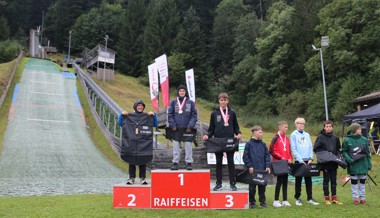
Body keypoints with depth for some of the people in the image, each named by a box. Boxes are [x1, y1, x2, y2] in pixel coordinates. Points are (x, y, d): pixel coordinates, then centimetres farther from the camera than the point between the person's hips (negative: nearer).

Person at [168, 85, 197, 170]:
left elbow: (194, 115, 2)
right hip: (176, 129, 1)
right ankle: (175, 162, 12)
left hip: (187, 129, -1)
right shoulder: (173, 102, 7)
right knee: (176, 147, 5)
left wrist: (190, 126, -9)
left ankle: (189, 163, 10)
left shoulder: (190, 102, 5)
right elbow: (170, 114, 5)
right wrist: (172, 125, -7)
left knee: (188, 147, 2)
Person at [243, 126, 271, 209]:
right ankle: (251, 202, 17)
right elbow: (245, 156, -4)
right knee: (252, 187, 5)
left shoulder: (263, 144, 8)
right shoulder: (249, 144, -3)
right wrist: (249, 166, -10)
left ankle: (262, 201, 20)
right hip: (253, 170, -3)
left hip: (262, 170, 3)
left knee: (262, 186, 9)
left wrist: (268, 166, -1)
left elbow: (267, 155, 8)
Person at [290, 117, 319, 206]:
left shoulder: (307, 134, 14)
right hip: (299, 161, -4)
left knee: (308, 179, 5)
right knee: (298, 180, 3)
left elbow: (310, 147, 12)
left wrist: (311, 158, -2)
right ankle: (297, 198, 12)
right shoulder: (293, 135, 0)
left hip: (307, 161, 4)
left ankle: (310, 198, 9)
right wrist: (300, 160, -14)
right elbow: (293, 149, -7)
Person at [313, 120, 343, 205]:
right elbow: (316, 149, -5)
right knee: (326, 180, 3)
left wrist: (338, 156, -1)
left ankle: (334, 198, 14)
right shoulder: (320, 137, -3)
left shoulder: (335, 138, 10)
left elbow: (338, 149, 17)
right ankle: (327, 198, 9)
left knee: (333, 180, 8)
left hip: (334, 163, 4)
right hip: (325, 163, -4)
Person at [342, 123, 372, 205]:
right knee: (354, 182, 4)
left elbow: (367, 153, 10)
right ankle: (355, 198, 14)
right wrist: (349, 159, -18)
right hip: (353, 165, -3)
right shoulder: (347, 140, -7)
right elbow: (344, 151, -2)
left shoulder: (364, 139, 3)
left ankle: (362, 198, 19)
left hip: (363, 164, 3)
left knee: (362, 181, 10)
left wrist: (369, 163, 8)